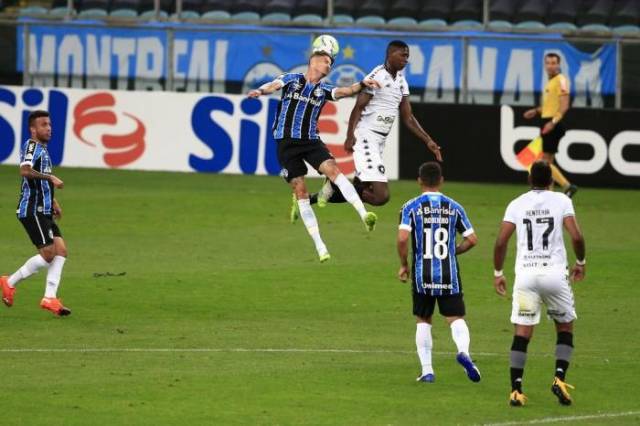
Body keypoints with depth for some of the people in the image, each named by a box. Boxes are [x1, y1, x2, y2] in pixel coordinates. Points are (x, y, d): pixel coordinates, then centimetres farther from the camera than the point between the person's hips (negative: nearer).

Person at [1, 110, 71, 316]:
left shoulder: (43, 148, 19)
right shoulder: (31, 146, -12)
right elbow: (25, 170, -32)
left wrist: (53, 201, 27)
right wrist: (51, 178, -35)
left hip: (43, 211, 10)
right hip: (32, 210, -10)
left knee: (61, 249, 0)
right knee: (48, 253, -11)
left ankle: (50, 297, 0)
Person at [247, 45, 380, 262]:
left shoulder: (323, 89, 12)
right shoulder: (292, 79, 5)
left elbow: (342, 91, -4)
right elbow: (274, 85, -12)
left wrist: (361, 85, -24)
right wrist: (261, 91, -35)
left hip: (311, 140, 2)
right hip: (287, 141, -2)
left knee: (333, 170, -22)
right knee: (300, 191, -4)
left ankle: (363, 214, -31)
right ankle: (319, 246, -1)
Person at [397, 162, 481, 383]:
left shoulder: (411, 207, -2)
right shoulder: (454, 207, 4)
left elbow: (402, 238, -14)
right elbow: (472, 239, 3)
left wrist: (403, 265, 1)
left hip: (422, 275, 0)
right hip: (449, 273, 0)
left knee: (423, 321, 13)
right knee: (456, 318, 2)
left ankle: (427, 370, 9)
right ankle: (463, 351, -28)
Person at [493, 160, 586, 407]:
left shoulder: (517, 204, 6)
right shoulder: (561, 201, 2)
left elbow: (500, 242, 1)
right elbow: (576, 237, -7)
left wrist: (498, 273, 13)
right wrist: (580, 263, 11)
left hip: (525, 274, 1)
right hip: (554, 273, -1)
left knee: (522, 333, 1)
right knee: (565, 327, 16)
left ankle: (516, 389, -7)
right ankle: (559, 377, -1)